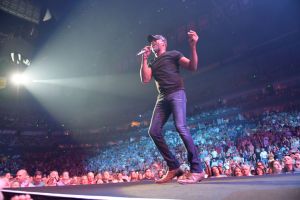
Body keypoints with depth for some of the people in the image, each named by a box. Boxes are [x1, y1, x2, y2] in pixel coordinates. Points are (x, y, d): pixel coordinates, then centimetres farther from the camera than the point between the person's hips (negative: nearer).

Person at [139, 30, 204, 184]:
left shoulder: (173, 54, 12)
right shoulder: (152, 63, 26)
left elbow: (192, 67, 0)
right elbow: (145, 79, 9)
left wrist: (193, 47, -13)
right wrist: (144, 59, 9)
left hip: (176, 93, -6)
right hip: (162, 98, 6)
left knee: (181, 127, -23)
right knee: (154, 131, -7)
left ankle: (197, 170, -16)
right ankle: (174, 167, 1)